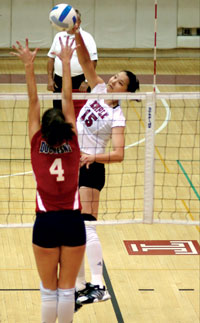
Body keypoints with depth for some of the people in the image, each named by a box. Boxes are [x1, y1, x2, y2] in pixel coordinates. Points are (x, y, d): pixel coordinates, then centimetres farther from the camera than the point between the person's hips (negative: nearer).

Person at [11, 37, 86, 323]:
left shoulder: (37, 146, -2)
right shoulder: (72, 145, -1)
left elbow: (33, 101, -1)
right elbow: (68, 100, 3)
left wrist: (29, 66, 0)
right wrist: (65, 63, 5)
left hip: (46, 222, 0)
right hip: (72, 221, 1)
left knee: (49, 291, 9)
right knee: (67, 289, 8)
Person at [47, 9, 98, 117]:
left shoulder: (86, 37, -3)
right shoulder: (59, 36, 12)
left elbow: (93, 61, -7)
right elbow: (51, 58, 15)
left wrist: (86, 81, -14)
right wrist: (50, 79, 7)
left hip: (79, 83, -5)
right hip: (59, 82, 5)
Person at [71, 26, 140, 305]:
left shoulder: (117, 117, -13)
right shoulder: (99, 90, 4)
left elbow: (119, 154, -22)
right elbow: (85, 62, -5)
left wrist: (94, 157, -37)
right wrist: (77, 35, -20)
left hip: (91, 170, -7)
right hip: (72, 167, 7)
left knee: (86, 227, -18)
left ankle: (99, 286, -22)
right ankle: (80, 285, 15)